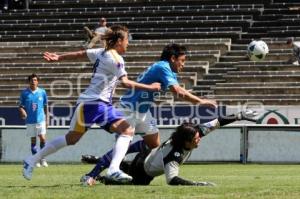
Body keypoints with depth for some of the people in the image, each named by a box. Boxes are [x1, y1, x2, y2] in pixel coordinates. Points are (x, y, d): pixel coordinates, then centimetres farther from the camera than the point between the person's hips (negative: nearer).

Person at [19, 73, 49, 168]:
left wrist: (47, 119, 8)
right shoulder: (24, 93, 0)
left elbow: (45, 106, 9)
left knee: (42, 138, -10)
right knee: (33, 140, 5)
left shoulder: (42, 92, 2)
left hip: (40, 119, 0)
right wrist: (22, 111, -18)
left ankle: (43, 159, 2)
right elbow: (21, 106, 5)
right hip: (30, 120, 0)